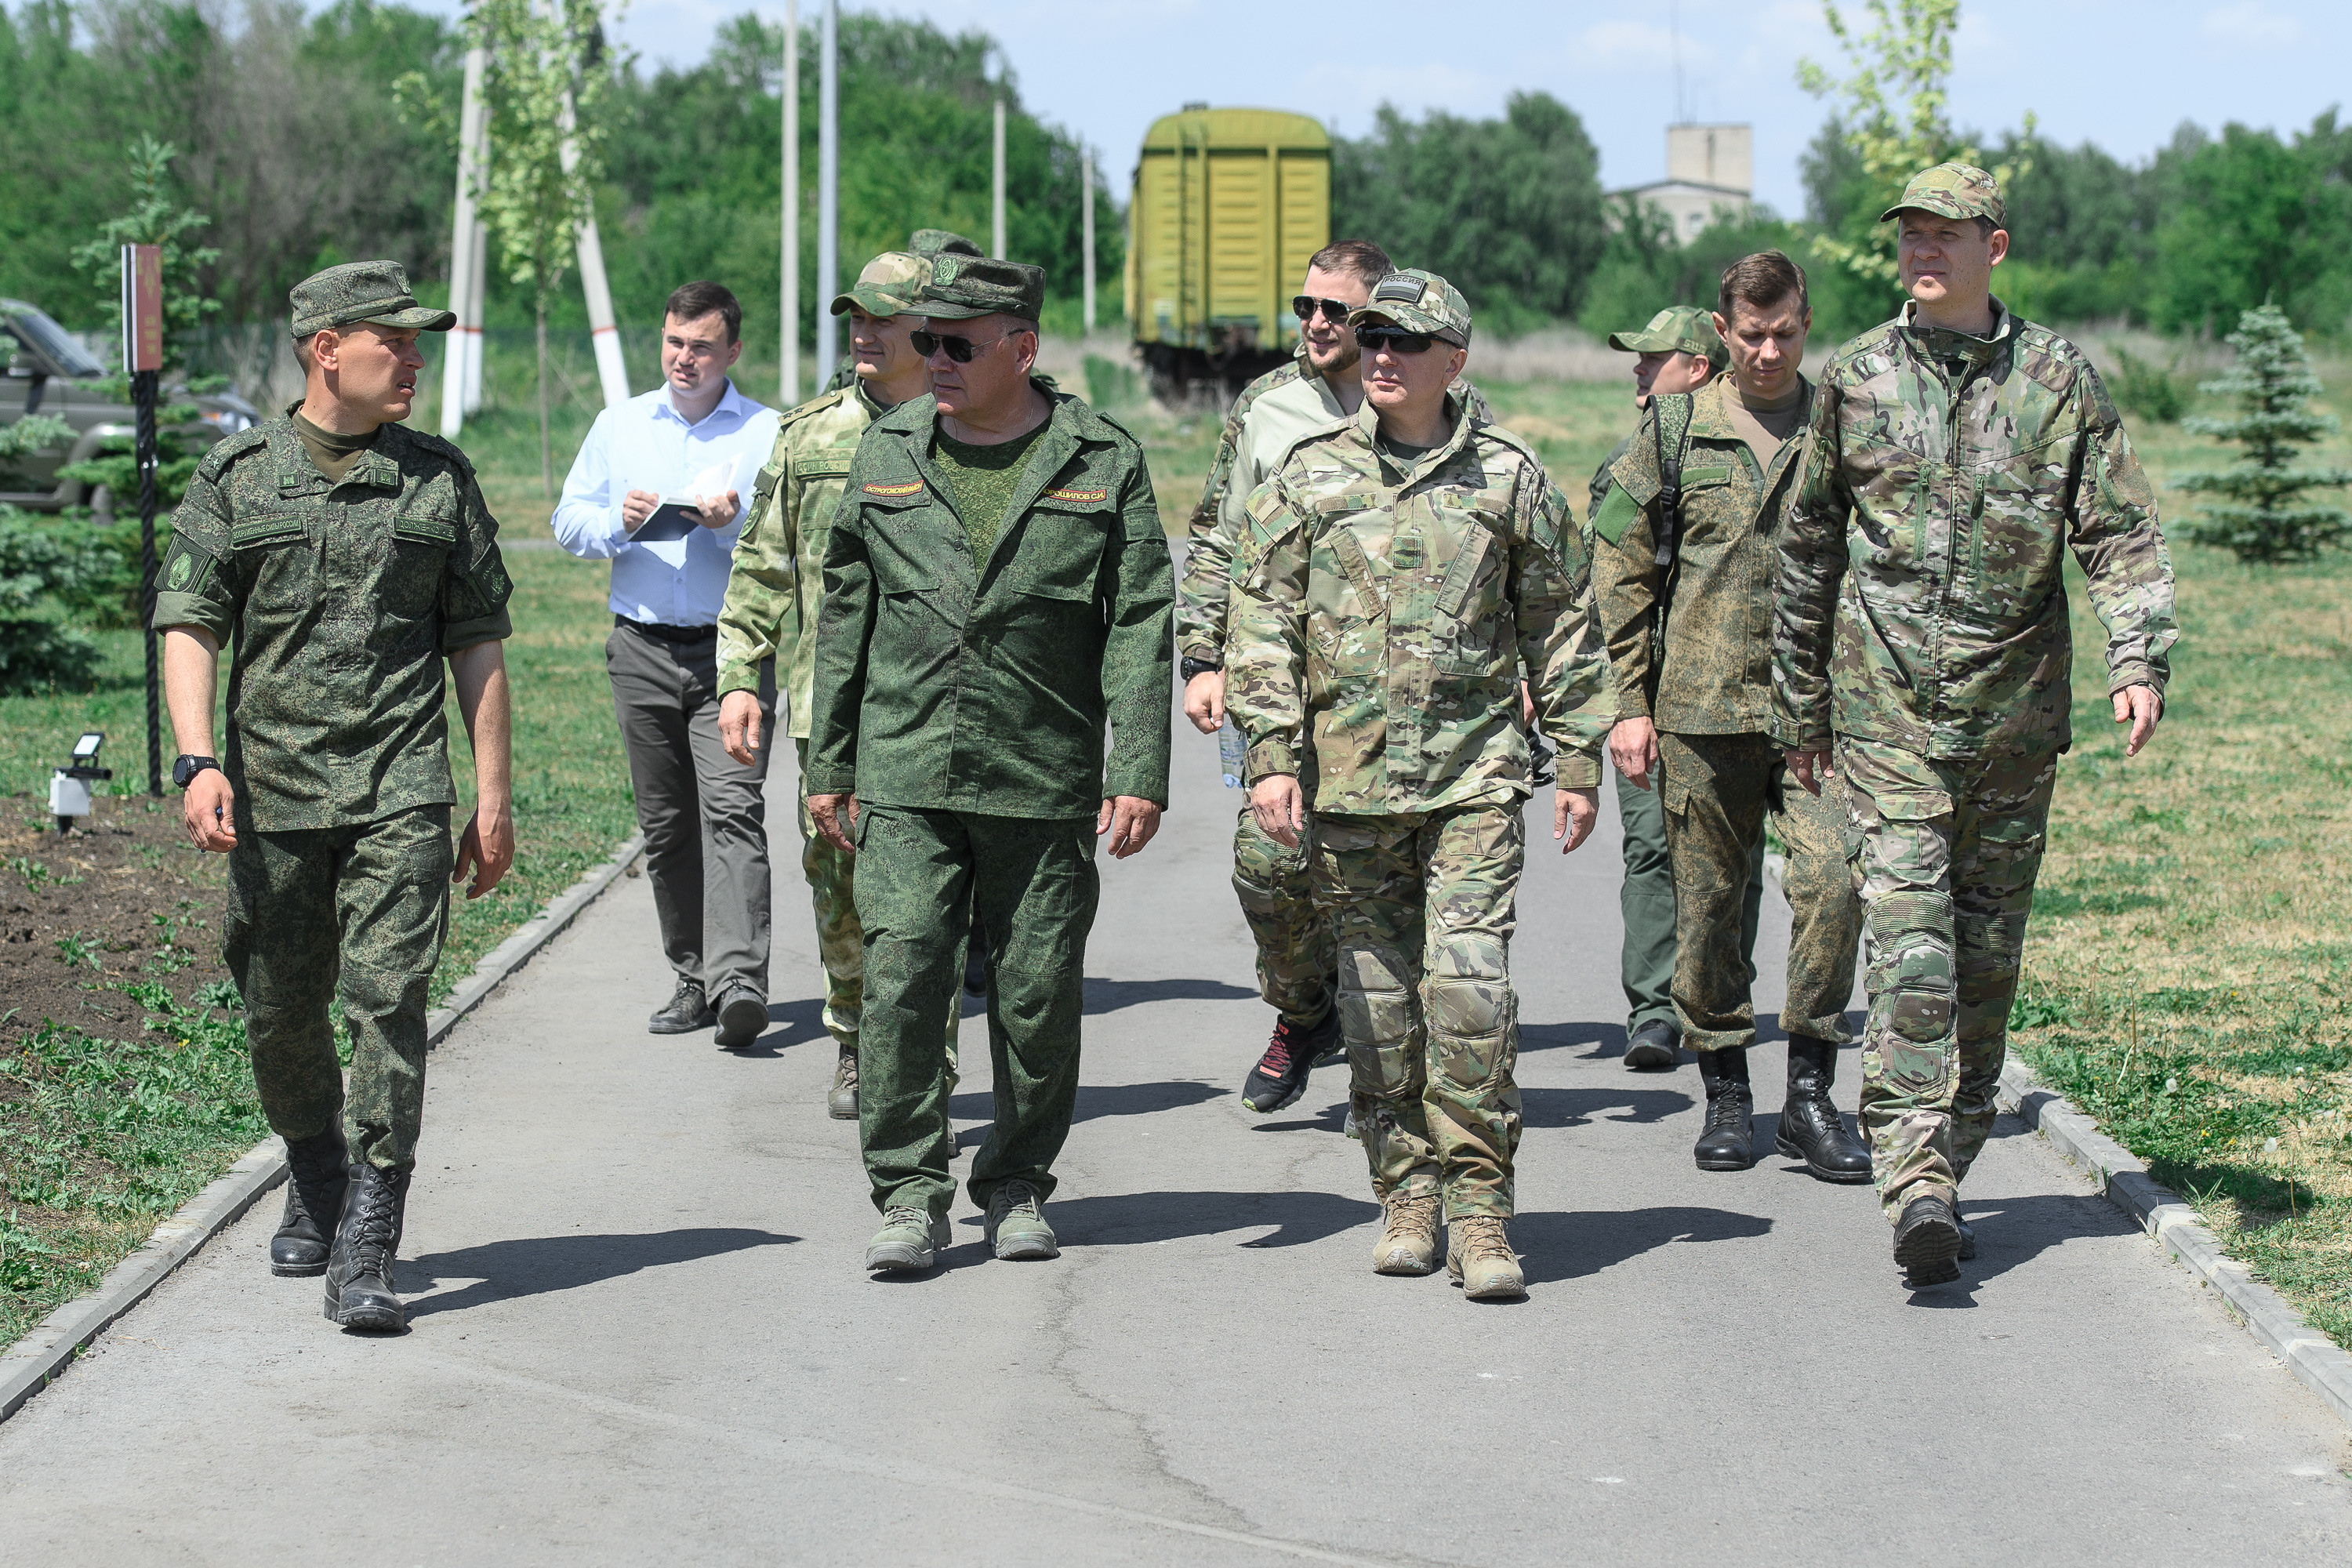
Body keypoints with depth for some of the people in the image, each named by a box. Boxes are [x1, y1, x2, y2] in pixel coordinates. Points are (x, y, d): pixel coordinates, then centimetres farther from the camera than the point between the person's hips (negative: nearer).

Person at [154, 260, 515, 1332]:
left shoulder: (440, 479, 8)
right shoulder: (237, 476, 5)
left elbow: (477, 643, 11)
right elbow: (189, 627, 0)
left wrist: (494, 794, 8)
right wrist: (197, 762, -14)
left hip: (401, 795, -1)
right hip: (271, 796, 1)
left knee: (388, 1003, -12)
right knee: (281, 1012, 9)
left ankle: (366, 1252, -12)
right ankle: (314, 1182, 36)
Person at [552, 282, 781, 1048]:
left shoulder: (768, 433, 3)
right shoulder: (619, 425, 14)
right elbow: (569, 522, 12)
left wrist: (734, 523, -21)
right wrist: (619, 522, -8)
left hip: (734, 648, -4)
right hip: (642, 648, 4)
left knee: (732, 809, -16)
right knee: (665, 824, 7)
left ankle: (738, 979, -25)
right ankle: (693, 978, 15)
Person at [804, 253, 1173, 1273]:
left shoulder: (1101, 463, 1)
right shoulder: (887, 453, 9)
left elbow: (1140, 628, -1)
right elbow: (845, 615, 14)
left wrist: (1140, 775, -9)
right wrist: (829, 765, 11)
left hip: (1046, 784, -1)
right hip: (906, 777, 1)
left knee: (1039, 994, 4)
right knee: (901, 978, -8)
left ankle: (1017, 1187, 21)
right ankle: (909, 1199, -2)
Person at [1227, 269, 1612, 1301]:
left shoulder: (1508, 478, 5)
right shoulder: (1312, 475, 6)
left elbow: (1562, 627, 10)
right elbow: (1262, 620, 5)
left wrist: (1580, 760, 8)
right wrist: (1270, 754, -4)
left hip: (1474, 775, -2)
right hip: (1347, 779, 2)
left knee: (1471, 984, -12)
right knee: (1377, 998, 6)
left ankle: (1480, 1212, -5)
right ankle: (1406, 1200, 18)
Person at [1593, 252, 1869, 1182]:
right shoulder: (1675, 429, 6)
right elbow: (1622, 573, 7)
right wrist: (1629, 704, 1)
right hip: (1701, 709, 0)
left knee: (1832, 880, -15)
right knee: (1710, 905, 5)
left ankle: (1809, 1096, -5)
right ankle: (1725, 1095, 19)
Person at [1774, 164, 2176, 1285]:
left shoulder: (2060, 381, 4)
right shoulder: (1854, 381, 5)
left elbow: (2121, 534, 3)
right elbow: (1808, 551, 14)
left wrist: (2138, 657, -13)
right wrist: (1801, 706, 16)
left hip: (2016, 718, 1)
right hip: (1887, 715, -1)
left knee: (1988, 959, 7)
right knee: (1909, 950, -13)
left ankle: (1946, 1166, 19)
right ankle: (1915, 1181, -21)